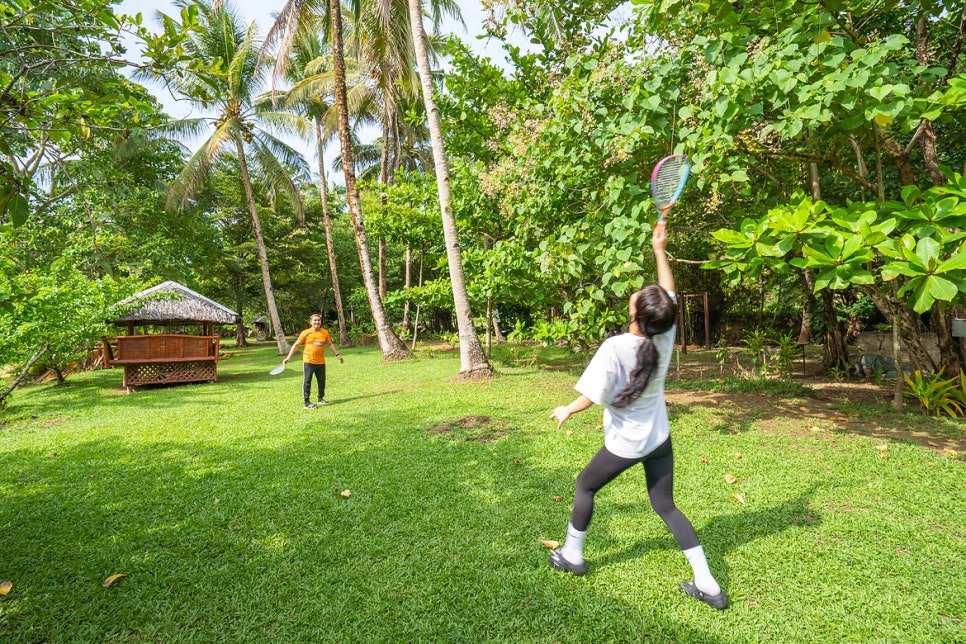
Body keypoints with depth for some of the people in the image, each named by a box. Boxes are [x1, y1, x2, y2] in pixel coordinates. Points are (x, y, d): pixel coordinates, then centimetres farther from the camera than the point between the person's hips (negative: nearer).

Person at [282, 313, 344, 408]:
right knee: (307, 381, -2)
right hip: (308, 361, -4)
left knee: (322, 381, 13)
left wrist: (337, 355, 15)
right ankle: (307, 402, 4)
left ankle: (320, 398, 31)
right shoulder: (305, 333, -4)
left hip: (321, 362, 4)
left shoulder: (325, 332, 5)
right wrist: (288, 357, -4)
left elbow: (330, 344, 17)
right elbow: (296, 344, 0)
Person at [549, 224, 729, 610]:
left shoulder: (615, 348, -29)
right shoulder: (665, 336, -13)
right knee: (665, 506, 17)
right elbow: (669, 294, 3)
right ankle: (708, 586, 16)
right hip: (659, 438, 5)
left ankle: (571, 556, 34)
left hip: (625, 443, -5)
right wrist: (660, 250, 6)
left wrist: (566, 411, -5)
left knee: (585, 486, 19)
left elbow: (592, 397, -23)